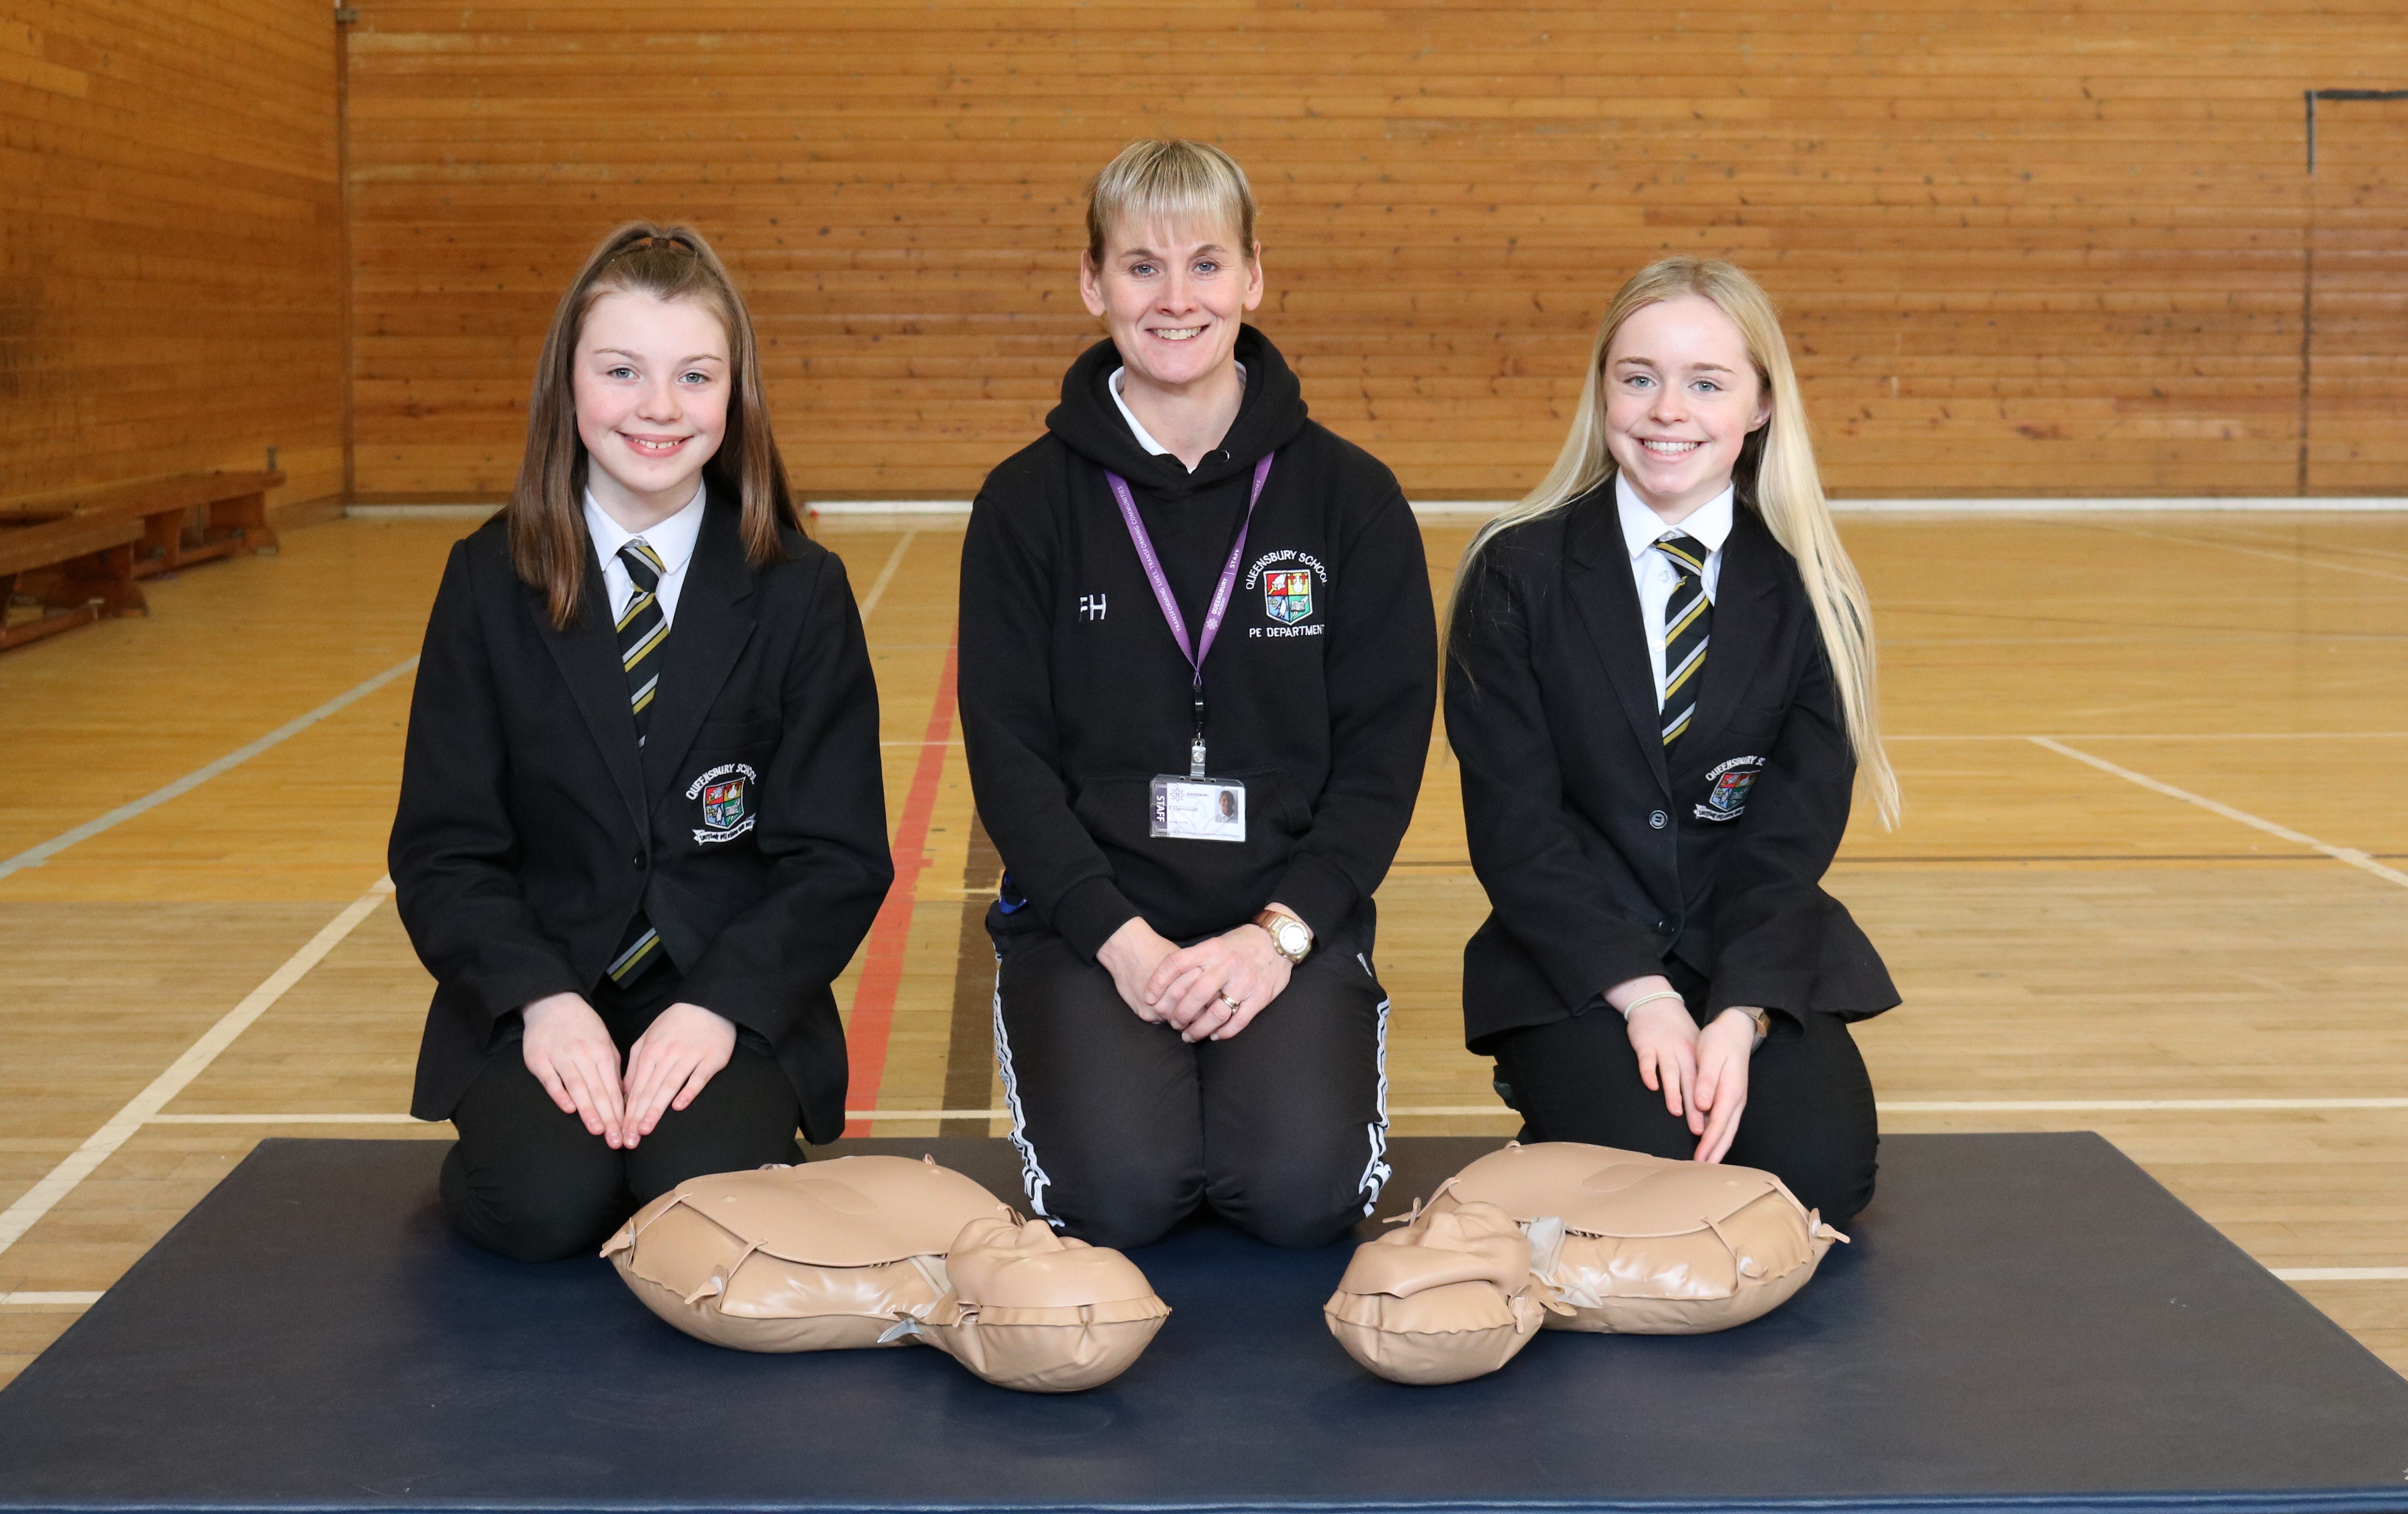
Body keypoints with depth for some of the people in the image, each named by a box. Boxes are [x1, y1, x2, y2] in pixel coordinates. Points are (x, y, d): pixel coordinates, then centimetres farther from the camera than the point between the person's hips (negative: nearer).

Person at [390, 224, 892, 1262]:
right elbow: (441, 846, 0)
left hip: (734, 999, 0)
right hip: (538, 993, 0)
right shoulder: (490, 583, 2)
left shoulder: (800, 594, 0)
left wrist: (718, 1005, -18)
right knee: (545, 1200, -27)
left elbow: (841, 856, -2)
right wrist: (544, 999, -17)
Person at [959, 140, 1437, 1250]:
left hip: (1290, 911, 0)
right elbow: (1008, 752, -1)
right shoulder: (1029, 502, 2)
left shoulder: (1350, 497, 3)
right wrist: (1120, 938, -14)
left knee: (1300, 1188, -22)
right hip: (1089, 916, 0)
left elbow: (1384, 751, 1)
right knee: (1120, 1189, -23)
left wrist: (1279, 933, -13)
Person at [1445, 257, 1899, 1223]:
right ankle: (1553, 1078, 8)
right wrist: (1642, 994, -17)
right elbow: (1514, 826, -7)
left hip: (1764, 954, 2)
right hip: (1574, 957, -2)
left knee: (1822, 1169, -23)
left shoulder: (1806, 593, 1)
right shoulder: (1515, 575, -4)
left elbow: (1794, 835, -2)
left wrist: (1739, 1014, -18)